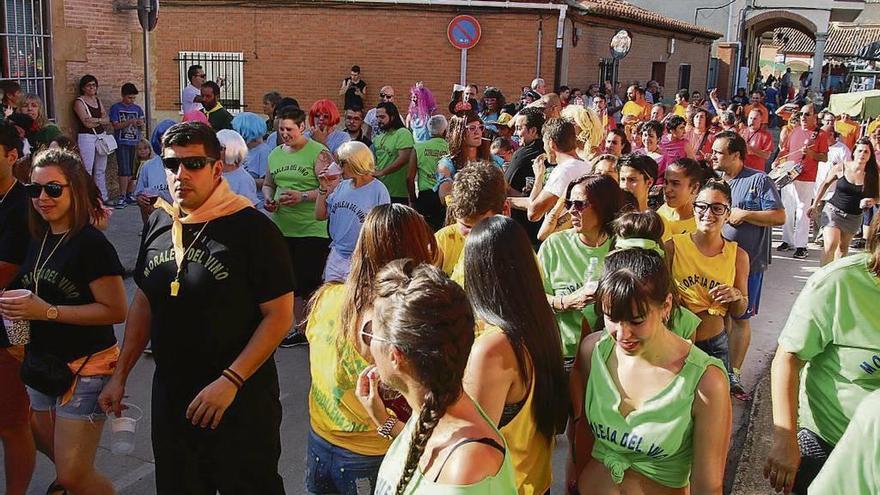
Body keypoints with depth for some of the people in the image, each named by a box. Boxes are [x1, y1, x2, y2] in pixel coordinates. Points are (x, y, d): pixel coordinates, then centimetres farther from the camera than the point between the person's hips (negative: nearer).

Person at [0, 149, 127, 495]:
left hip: (86, 368, -8)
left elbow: (116, 310, -22)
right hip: (43, 364, 8)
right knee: (51, 448, 25)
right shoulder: (38, 240, 6)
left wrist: (49, 312, -23)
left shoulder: (91, 244, -17)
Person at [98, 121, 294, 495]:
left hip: (241, 403, -5)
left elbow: (280, 316, -16)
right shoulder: (158, 223, 3)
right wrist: (120, 375, 11)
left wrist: (230, 381, -22)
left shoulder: (253, 229, -15)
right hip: (170, 397, 6)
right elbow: (144, 302, 14)